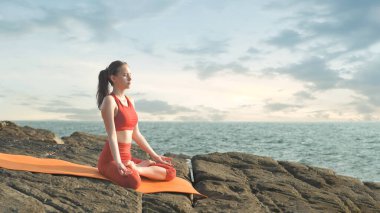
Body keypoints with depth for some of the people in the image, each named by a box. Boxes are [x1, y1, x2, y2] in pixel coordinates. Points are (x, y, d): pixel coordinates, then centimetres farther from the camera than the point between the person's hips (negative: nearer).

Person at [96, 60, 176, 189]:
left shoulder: (130, 101, 14)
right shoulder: (109, 100, -10)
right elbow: (111, 135, -20)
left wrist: (154, 156, 18)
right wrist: (118, 163, -31)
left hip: (127, 158, 9)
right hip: (110, 159, -9)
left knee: (171, 172, 1)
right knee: (133, 181, -41)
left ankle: (133, 168, -4)